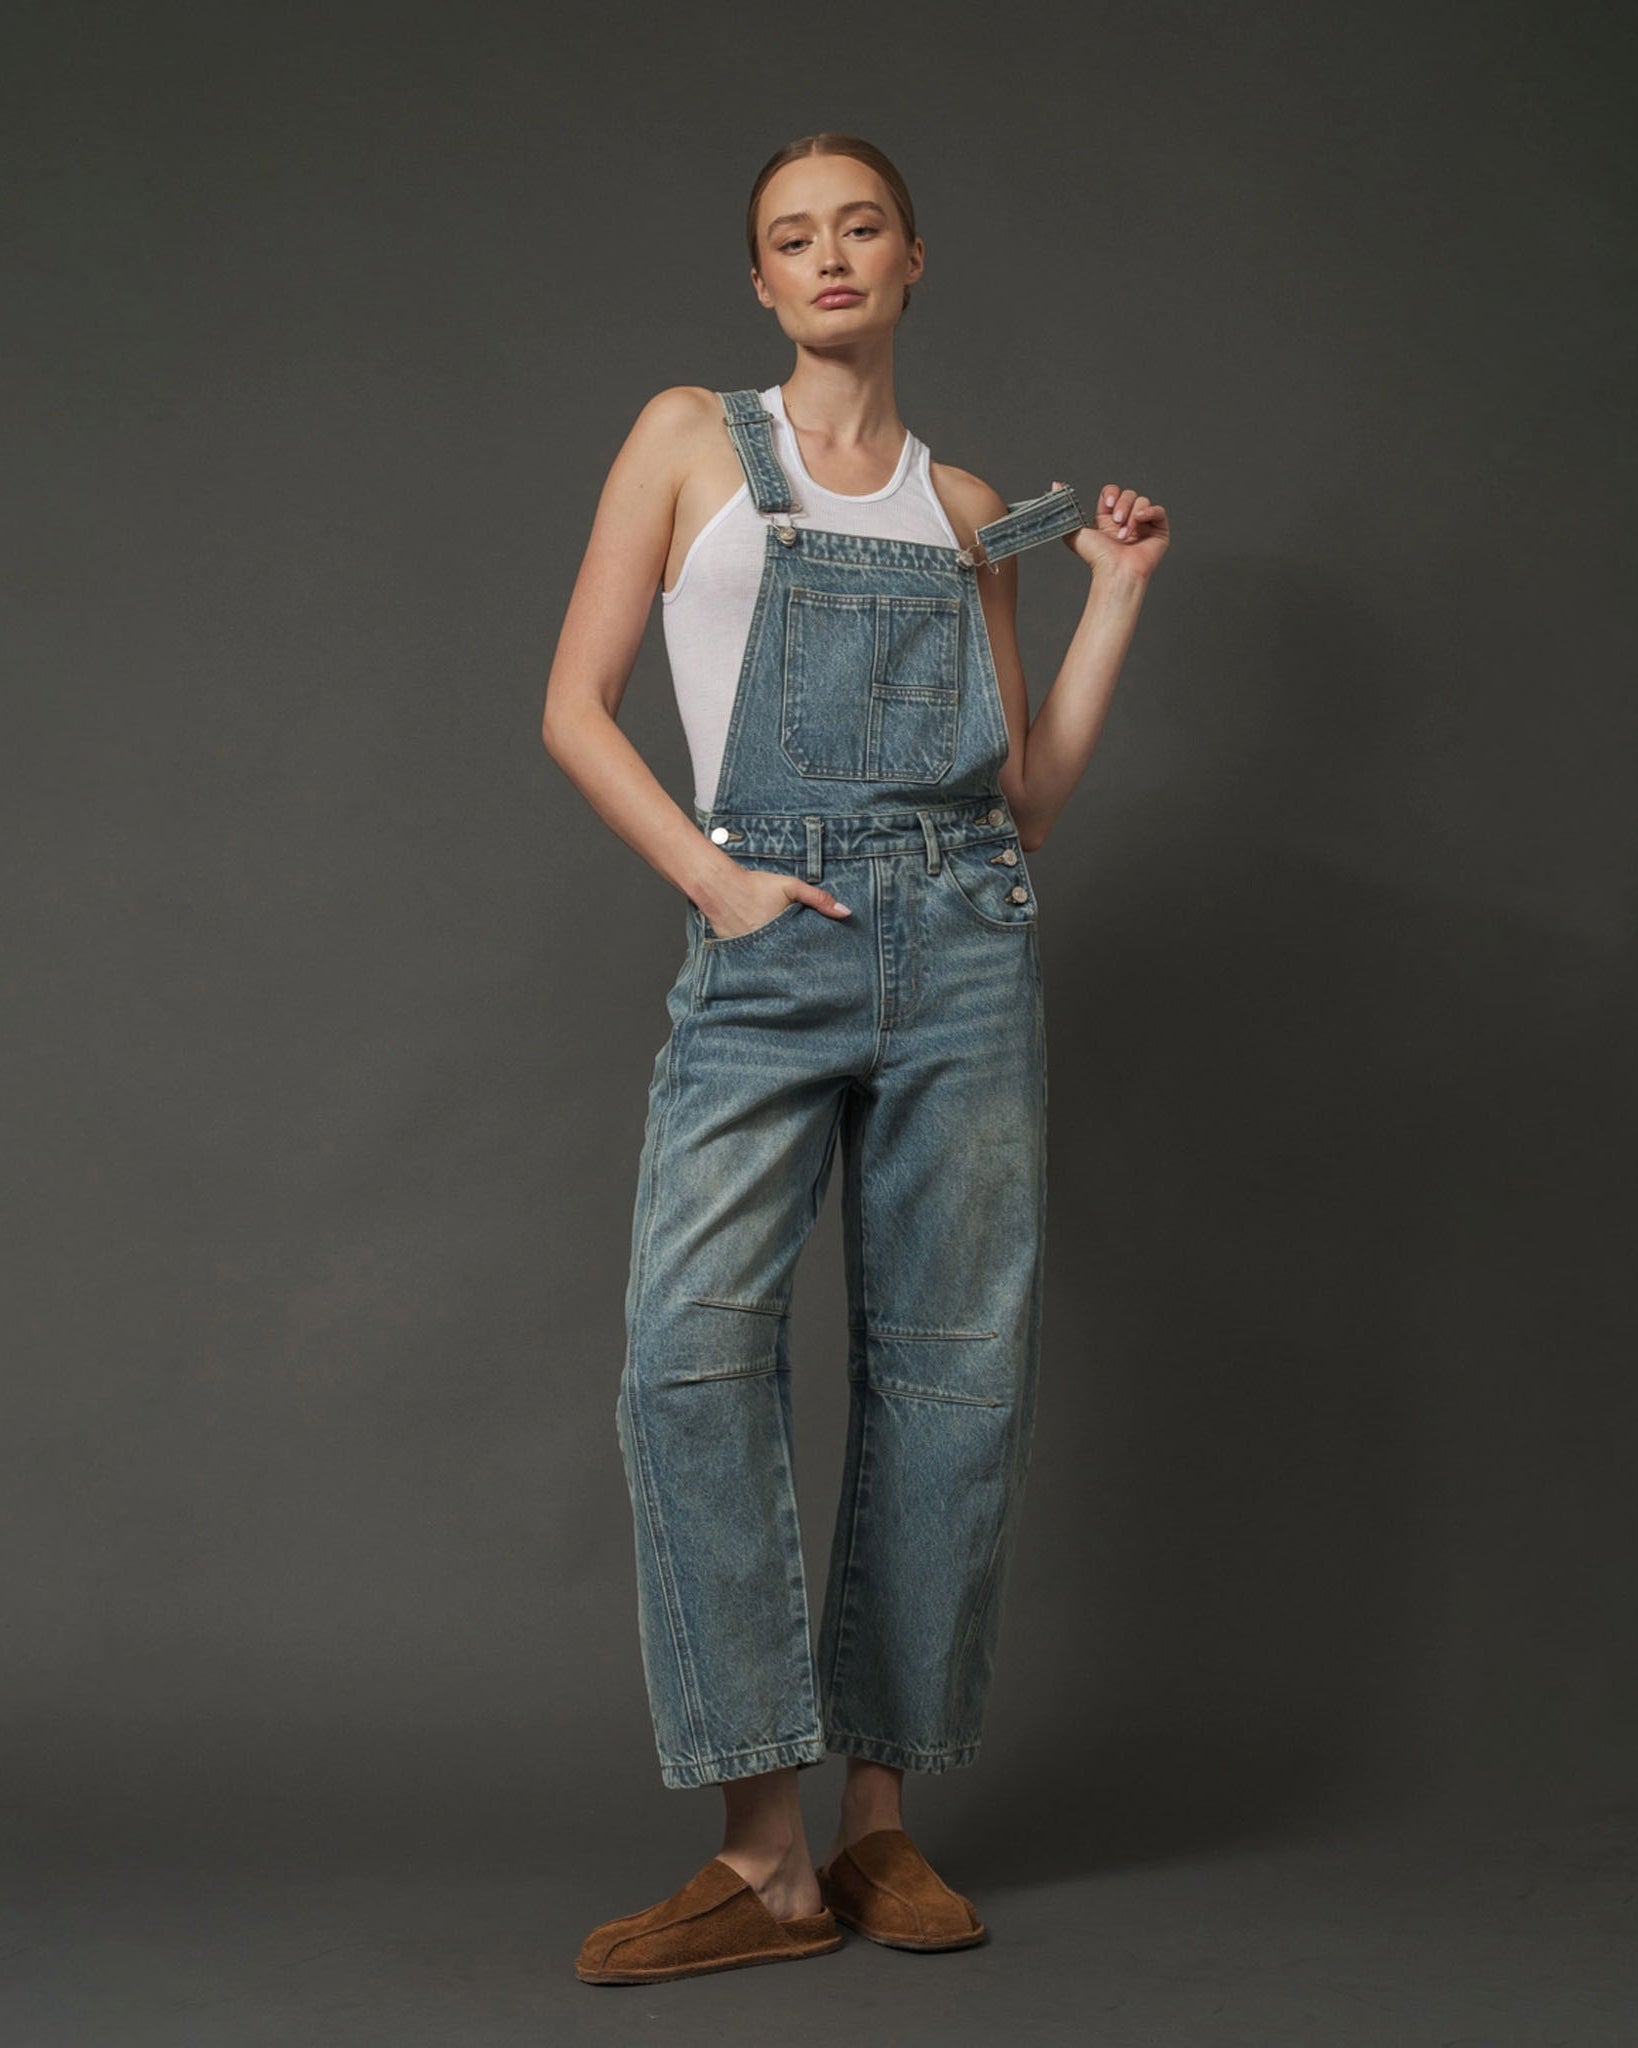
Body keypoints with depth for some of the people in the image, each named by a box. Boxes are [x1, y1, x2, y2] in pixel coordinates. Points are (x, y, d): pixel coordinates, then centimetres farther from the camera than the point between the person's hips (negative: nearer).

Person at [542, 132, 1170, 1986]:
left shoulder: (967, 507, 18)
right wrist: (709, 878, -7)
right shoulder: (693, 439, 12)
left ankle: (881, 1814, 11)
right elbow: (575, 705, 5)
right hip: (766, 938, -3)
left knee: (955, 1366, -1)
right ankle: (765, 1851, -14)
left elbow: (1031, 793, 15)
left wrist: (1117, 590, 11)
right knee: (693, 1341, -19)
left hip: (963, 938, 3)